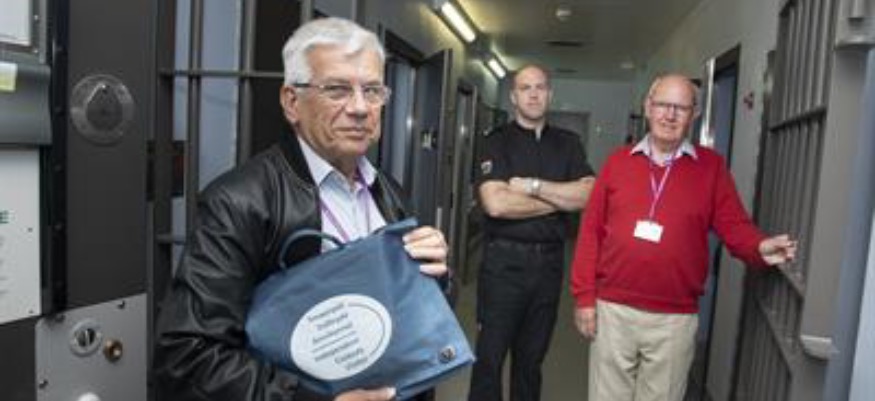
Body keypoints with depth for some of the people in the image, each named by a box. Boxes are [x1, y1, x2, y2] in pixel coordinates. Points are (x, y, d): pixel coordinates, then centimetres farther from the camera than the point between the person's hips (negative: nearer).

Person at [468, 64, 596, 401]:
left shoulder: (568, 143, 9)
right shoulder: (497, 141, -2)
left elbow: (588, 195, -6)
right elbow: (496, 203, -18)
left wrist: (532, 186, -13)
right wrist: (559, 200, -8)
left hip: (549, 260, 3)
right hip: (504, 260, -3)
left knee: (531, 357, 15)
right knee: (490, 356, 3)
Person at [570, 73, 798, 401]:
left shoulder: (711, 166, 3)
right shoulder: (618, 161, 3)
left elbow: (734, 225, -1)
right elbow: (591, 229, 1)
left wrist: (760, 248, -25)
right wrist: (584, 296, -2)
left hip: (675, 319, 0)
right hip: (612, 309, 1)